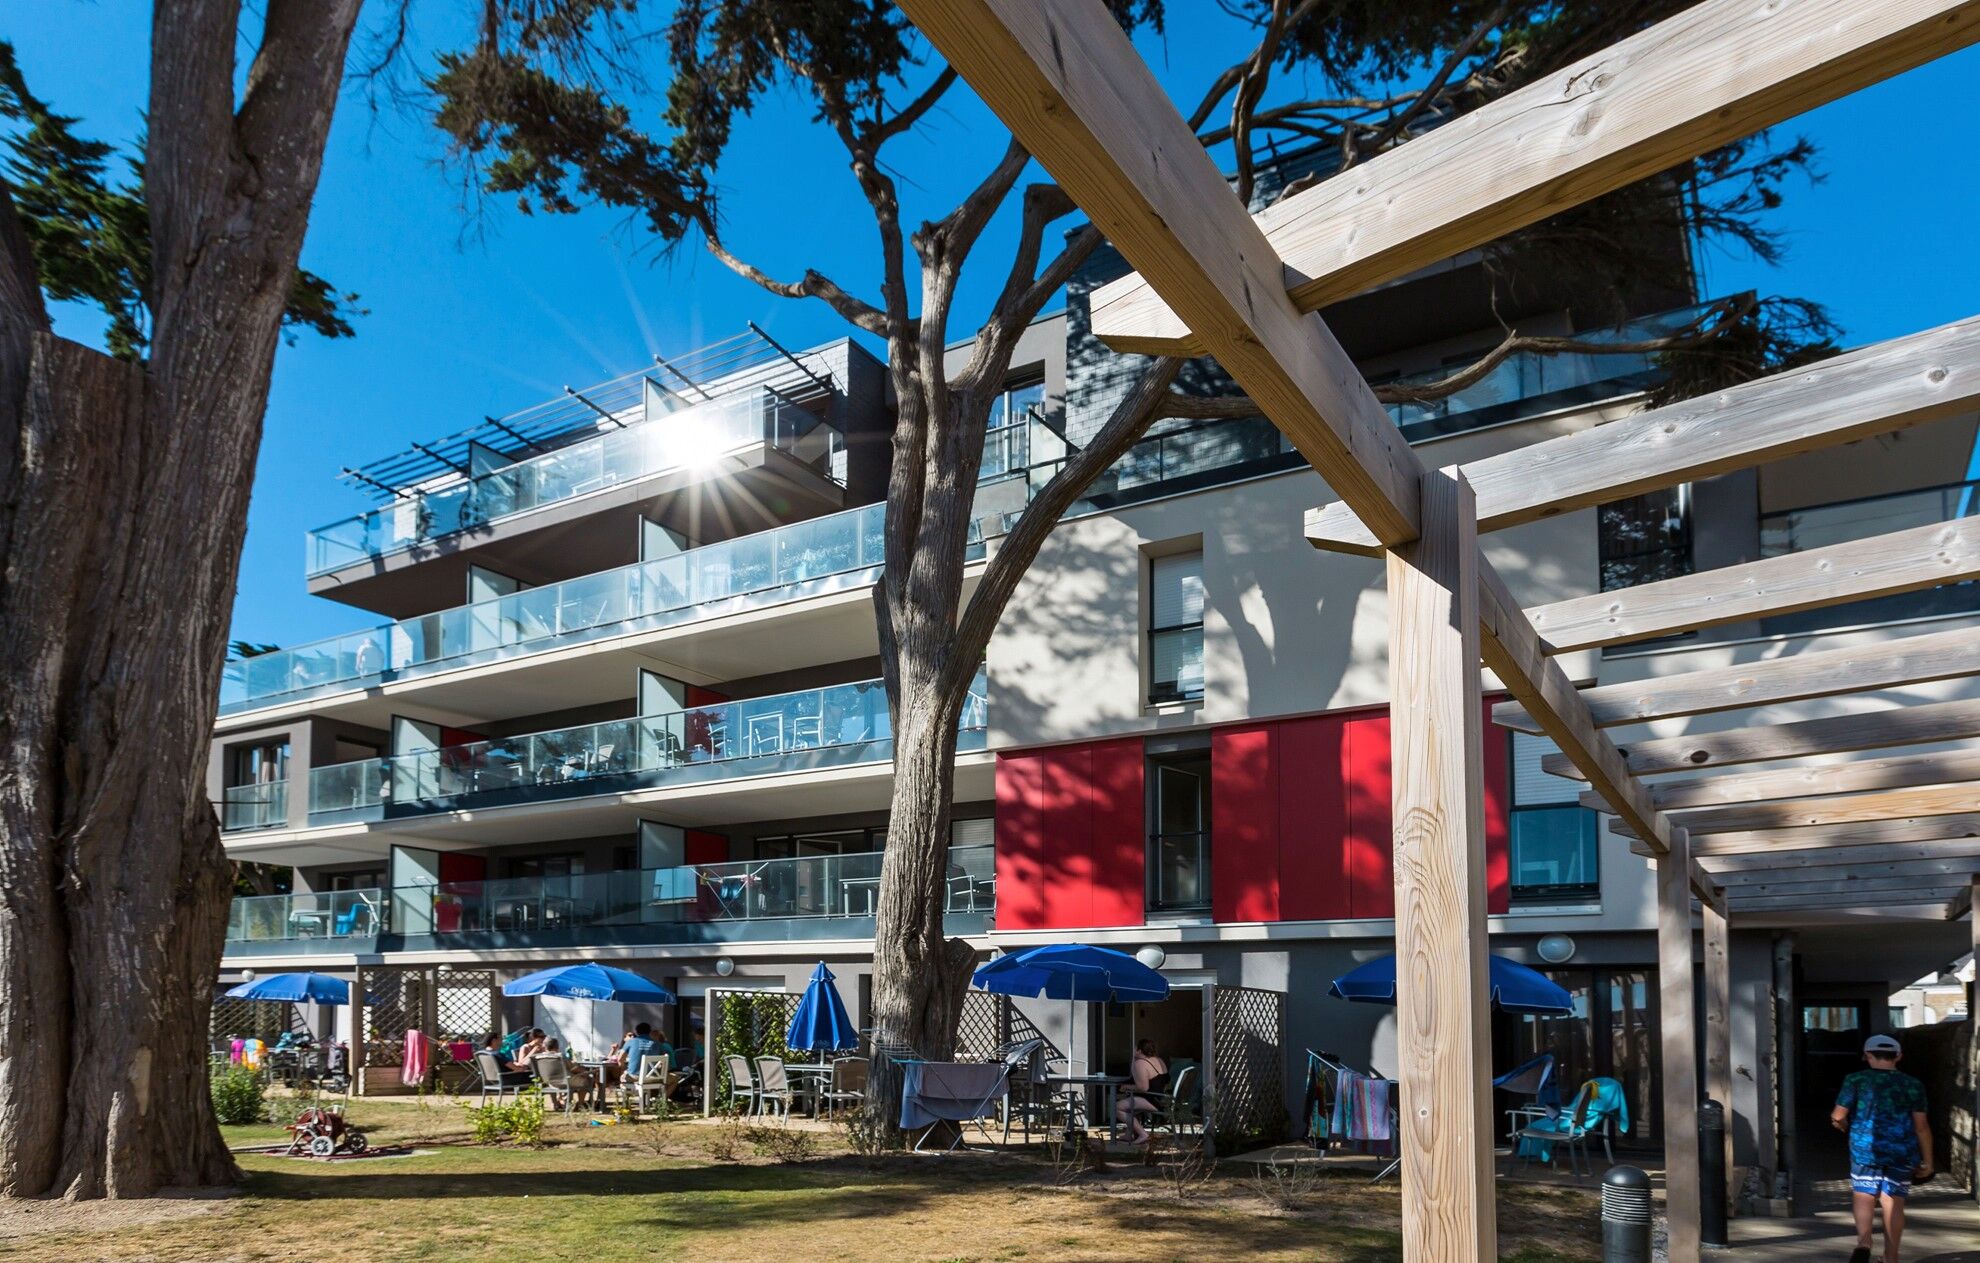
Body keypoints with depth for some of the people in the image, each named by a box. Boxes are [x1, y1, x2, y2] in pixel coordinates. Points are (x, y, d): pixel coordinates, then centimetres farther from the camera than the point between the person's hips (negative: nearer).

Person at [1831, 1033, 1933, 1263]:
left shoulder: (1857, 1080, -2)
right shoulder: (1913, 1085, 2)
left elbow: (1838, 1116, -2)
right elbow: (1921, 1126, 0)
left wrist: (1841, 1123, 21)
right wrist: (1927, 1161, 7)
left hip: (1865, 1149, -1)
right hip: (1902, 1152, 2)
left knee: (1863, 1196, 7)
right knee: (1894, 1202, 8)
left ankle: (1864, 1242, -16)